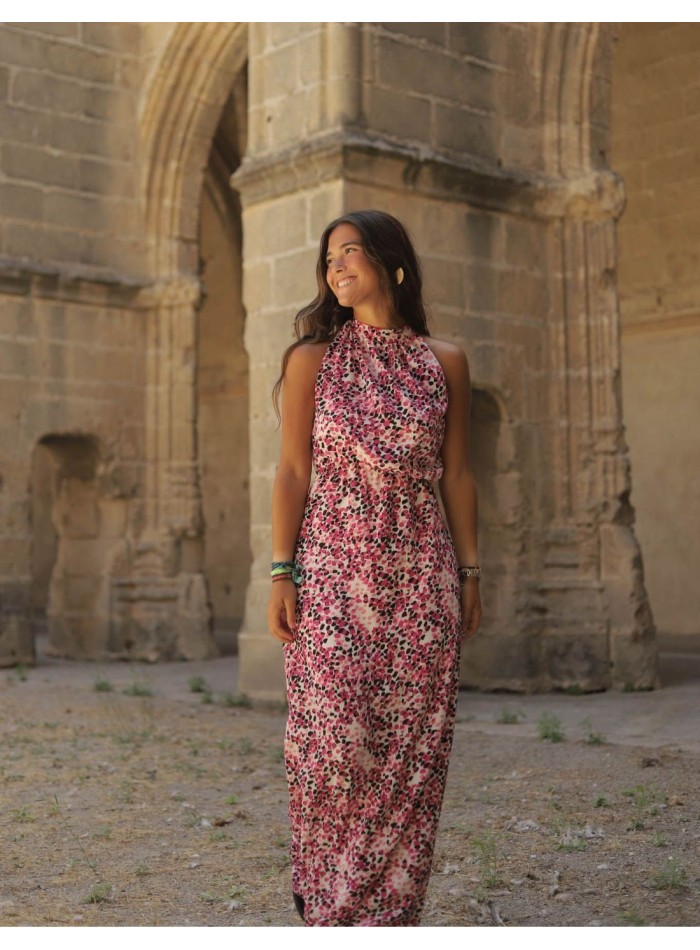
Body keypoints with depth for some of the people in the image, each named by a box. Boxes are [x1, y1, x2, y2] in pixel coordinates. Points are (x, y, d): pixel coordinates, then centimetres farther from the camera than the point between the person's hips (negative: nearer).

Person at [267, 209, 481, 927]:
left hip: (421, 577, 2)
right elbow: (292, 471, 1)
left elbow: (457, 474, 10)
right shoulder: (312, 358, 4)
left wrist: (469, 572, 6)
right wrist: (281, 574, -6)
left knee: (413, 746, 1)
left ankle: (390, 908, 15)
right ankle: (324, 893, 18)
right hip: (334, 571, -1)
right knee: (334, 738, -4)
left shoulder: (445, 362, 8)